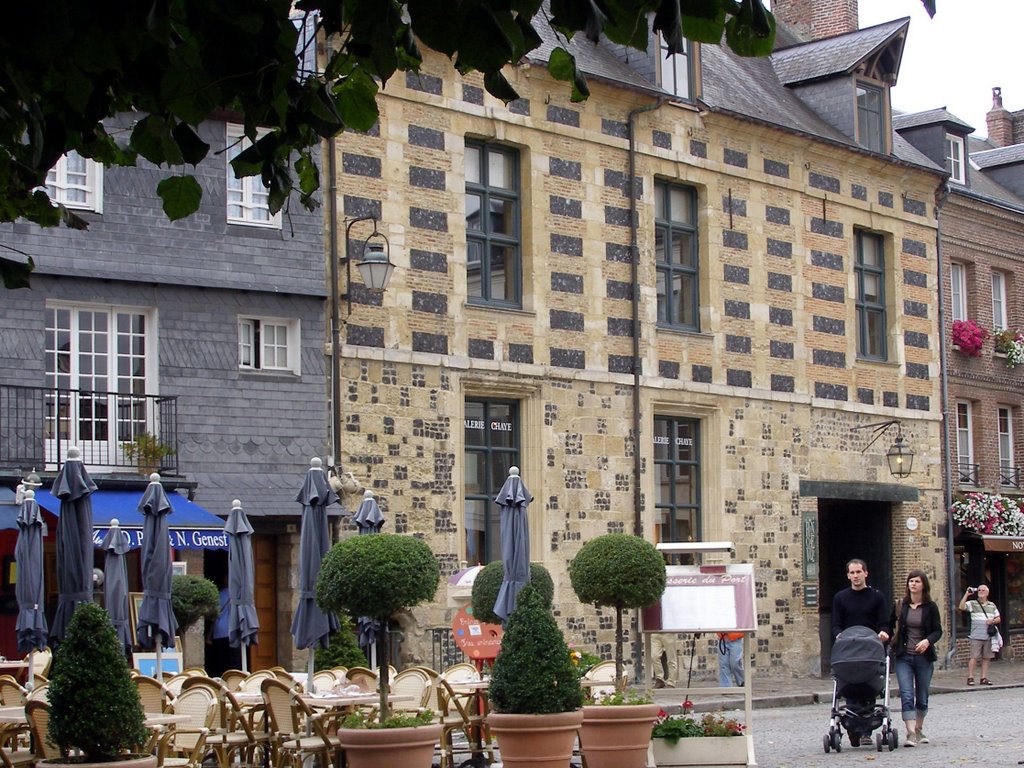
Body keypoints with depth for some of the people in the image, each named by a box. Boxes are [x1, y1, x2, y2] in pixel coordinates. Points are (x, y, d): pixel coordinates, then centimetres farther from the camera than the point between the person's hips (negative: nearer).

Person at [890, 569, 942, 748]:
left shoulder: (931, 607, 1)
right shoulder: (901, 605, 3)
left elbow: (938, 631, 0)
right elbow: (894, 627, 11)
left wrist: (928, 641, -18)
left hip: (924, 656, 0)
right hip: (903, 656, 0)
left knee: (922, 696, 11)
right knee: (906, 695, -12)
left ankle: (918, 730, 29)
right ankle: (910, 733, -17)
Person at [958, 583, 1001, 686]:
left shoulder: (992, 605, 15)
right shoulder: (972, 604, 3)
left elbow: (998, 618, 19)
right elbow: (961, 607, -13)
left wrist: (993, 621, -4)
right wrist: (967, 594, -15)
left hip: (988, 636, 4)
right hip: (976, 636, -4)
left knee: (986, 658, 4)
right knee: (973, 657, -7)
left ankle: (984, 678, 11)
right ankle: (970, 678, -2)